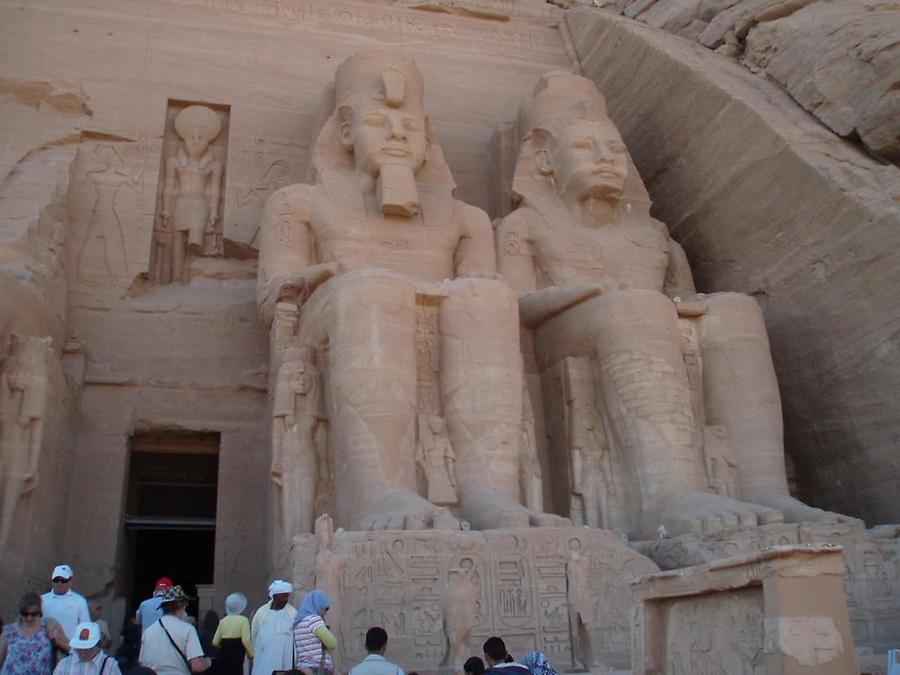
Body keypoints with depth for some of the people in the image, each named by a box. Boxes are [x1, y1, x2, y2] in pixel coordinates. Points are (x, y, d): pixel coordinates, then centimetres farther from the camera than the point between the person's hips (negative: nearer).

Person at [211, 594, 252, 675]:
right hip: (236, 658, -5)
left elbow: (215, 642, 7)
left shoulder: (223, 621, 8)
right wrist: (252, 655, -3)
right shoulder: (243, 620, -6)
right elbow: (246, 641, -16)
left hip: (223, 658, 5)